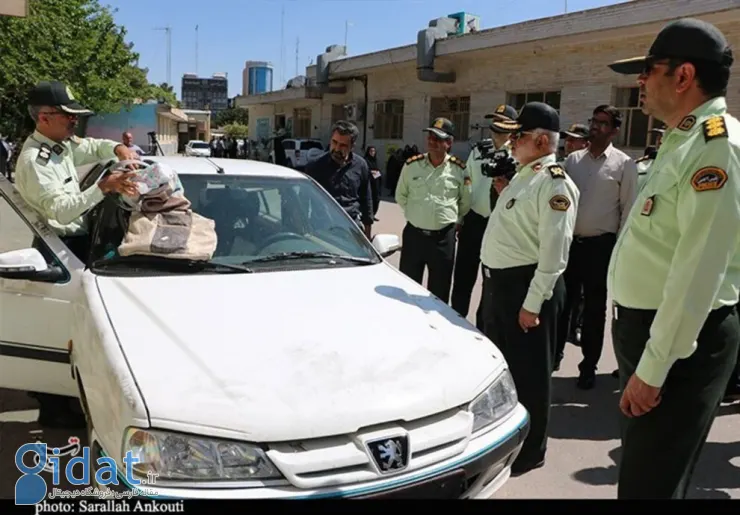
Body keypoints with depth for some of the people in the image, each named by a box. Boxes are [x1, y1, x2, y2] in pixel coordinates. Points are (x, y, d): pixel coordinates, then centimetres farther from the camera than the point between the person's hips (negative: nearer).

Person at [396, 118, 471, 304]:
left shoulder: (459, 169, -1)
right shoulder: (411, 165, 1)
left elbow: (465, 203, 11)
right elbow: (400, 196, 13)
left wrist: (454, 221, 8)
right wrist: (415, 214, 8)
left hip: (444, 237, -1)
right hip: (414, 233, 1)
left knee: (439, 290, 9)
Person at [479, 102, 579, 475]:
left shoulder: (554, 183, -17)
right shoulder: (523, 174, 13)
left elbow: (554, 250, -22)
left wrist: (534, 302, -22)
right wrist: (503, 192, 9)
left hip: (526, 284, -10)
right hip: (498, 280, 10)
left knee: (528, 369, 5)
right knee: (499, 360, 22)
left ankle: (530, 450, 23)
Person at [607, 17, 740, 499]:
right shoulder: (684, 141, 12)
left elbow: (699, 273, -24)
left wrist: (652, 369, -22)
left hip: (681, 338, -10)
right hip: (645, 326, 10)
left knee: (649, 483, 2)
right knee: (642, 469, 23)